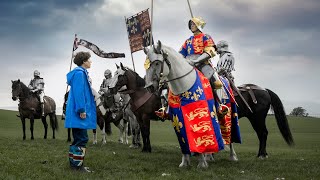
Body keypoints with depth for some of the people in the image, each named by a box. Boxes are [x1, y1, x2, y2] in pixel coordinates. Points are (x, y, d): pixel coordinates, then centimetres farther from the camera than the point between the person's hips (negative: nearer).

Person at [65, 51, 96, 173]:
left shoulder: (81, 73, 19)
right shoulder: (79, 73, -12)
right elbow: (78, 93, -20)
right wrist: (81, 110, -22)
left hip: (78, 113, 11)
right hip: (79, 113, -11)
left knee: (79, 138, 15)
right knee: (82, 139, -8)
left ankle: (74, 162, 21)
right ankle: (77, 164, -5)